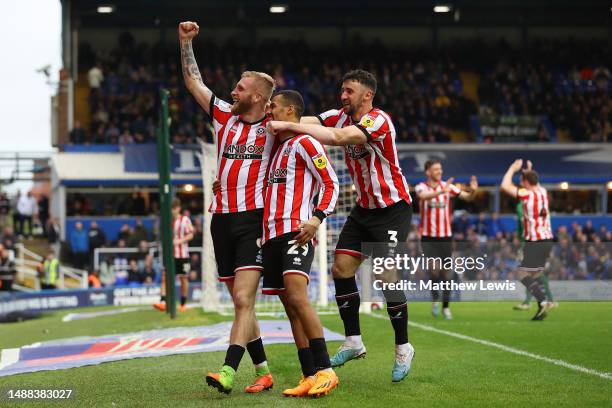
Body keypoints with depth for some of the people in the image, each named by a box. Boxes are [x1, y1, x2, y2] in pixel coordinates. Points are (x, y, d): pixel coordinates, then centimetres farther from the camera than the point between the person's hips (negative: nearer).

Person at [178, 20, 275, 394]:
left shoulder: (272, 126, 0)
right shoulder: (224, 116, 11)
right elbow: (194, 82, 18)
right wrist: (186, 42, 14)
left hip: (254, 220, -5)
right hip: (222, 220, 6)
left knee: (243, 299, -15)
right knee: (241, 302, 7)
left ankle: (228, 373, -25)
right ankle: (263, 371, 15)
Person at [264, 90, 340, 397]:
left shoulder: (304, 142, -3)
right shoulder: (278, 146, 24)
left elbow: (330, 183, -8)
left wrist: (317, 218, -22)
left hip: (296, 232, -9)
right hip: (272, 234, 9)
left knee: (297, 297, -22)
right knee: (291, 307, 4)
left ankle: (325, 370, -22)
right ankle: (309, 377, 4)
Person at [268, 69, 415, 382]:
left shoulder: (378, 121, -22)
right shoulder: (341, 116, 2)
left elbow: (338, 138, -37)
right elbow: (306, 121, -9)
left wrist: (288, 125, -37)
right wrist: (274, 119, -30)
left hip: (393, 208, -8)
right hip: (364, 207, 8)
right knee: (341, 268, 0)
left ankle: (403, 348, 3)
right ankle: (353, 343, 11)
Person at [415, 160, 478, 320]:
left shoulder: (448, 186, 2)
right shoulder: (421, 187, -6)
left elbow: (468, 197, 0)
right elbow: (423, 196, -29)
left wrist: (473, 191, -23)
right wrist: (441, 191, -45)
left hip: (446, 236, 2)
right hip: (428, 237, -2)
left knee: (447, 273, 1)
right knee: (434, 270, -14)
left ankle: (446, 307, 11)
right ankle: (435, 299, 10)